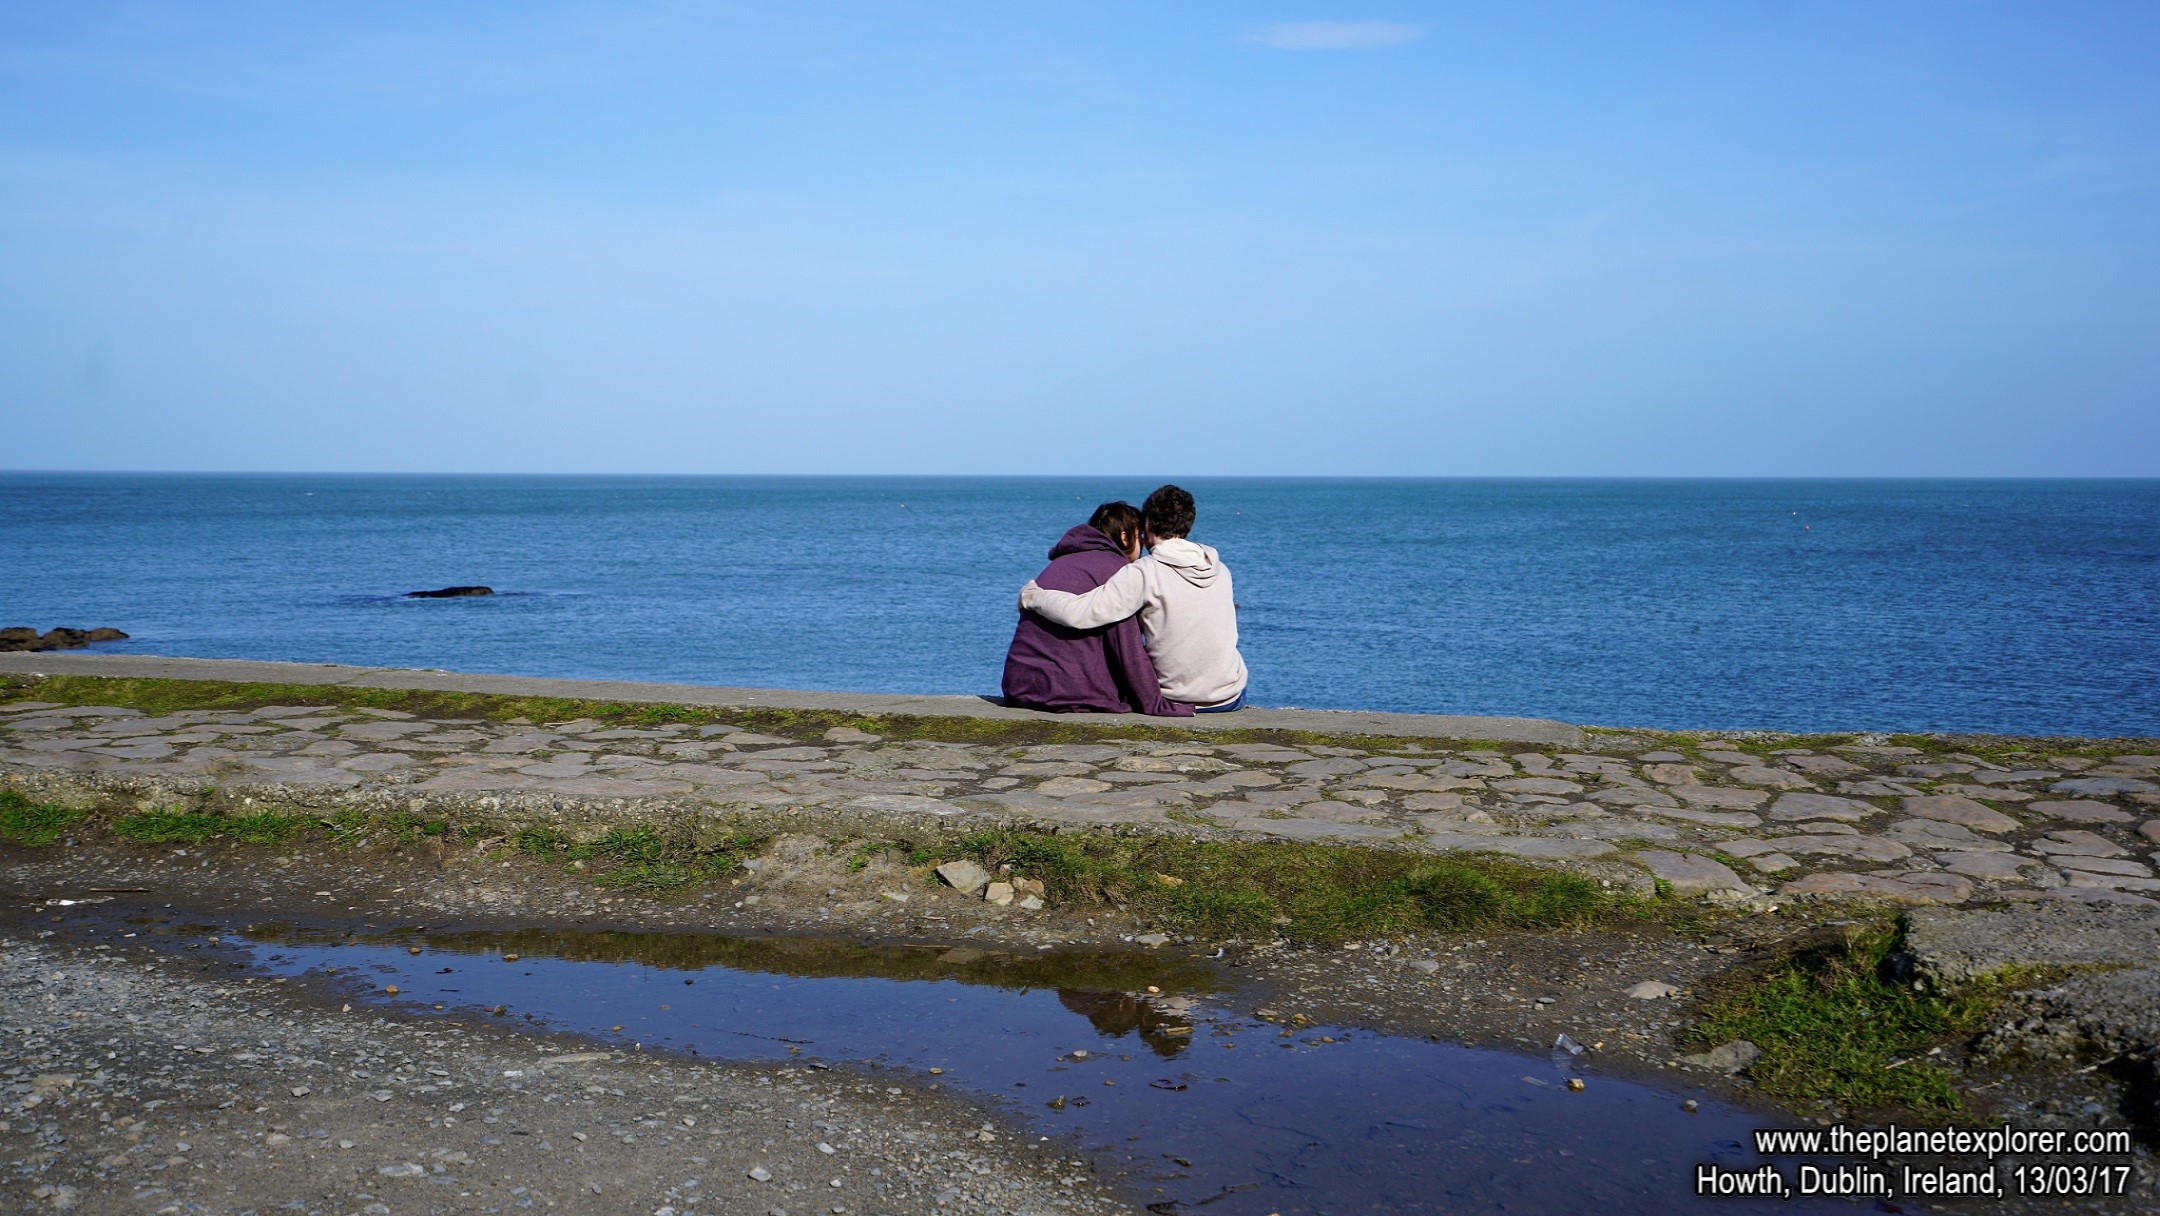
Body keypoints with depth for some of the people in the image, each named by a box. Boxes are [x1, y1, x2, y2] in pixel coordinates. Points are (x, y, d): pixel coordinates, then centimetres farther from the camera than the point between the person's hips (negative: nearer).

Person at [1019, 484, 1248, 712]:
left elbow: (1078, 614, -23)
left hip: (1178, 701, -3)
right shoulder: (1221, 570, 0)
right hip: (1231, 698, 3)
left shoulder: (1144, 573, -16)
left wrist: (1033, 596, -5)